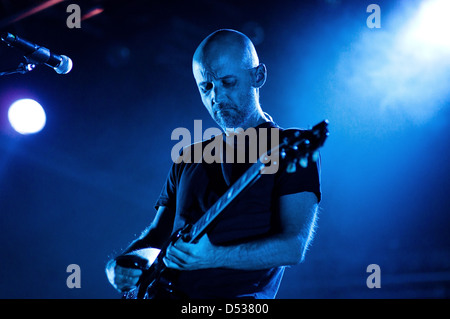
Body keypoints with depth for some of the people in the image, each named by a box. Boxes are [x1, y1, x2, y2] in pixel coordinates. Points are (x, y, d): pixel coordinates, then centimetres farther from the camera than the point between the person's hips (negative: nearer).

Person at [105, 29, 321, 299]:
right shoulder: (189, 158, 20)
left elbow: (294, 246, -7)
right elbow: (157, 234, 24)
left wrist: (213, 257, -17)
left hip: (239, 298, -6)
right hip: (170, 291, 6)